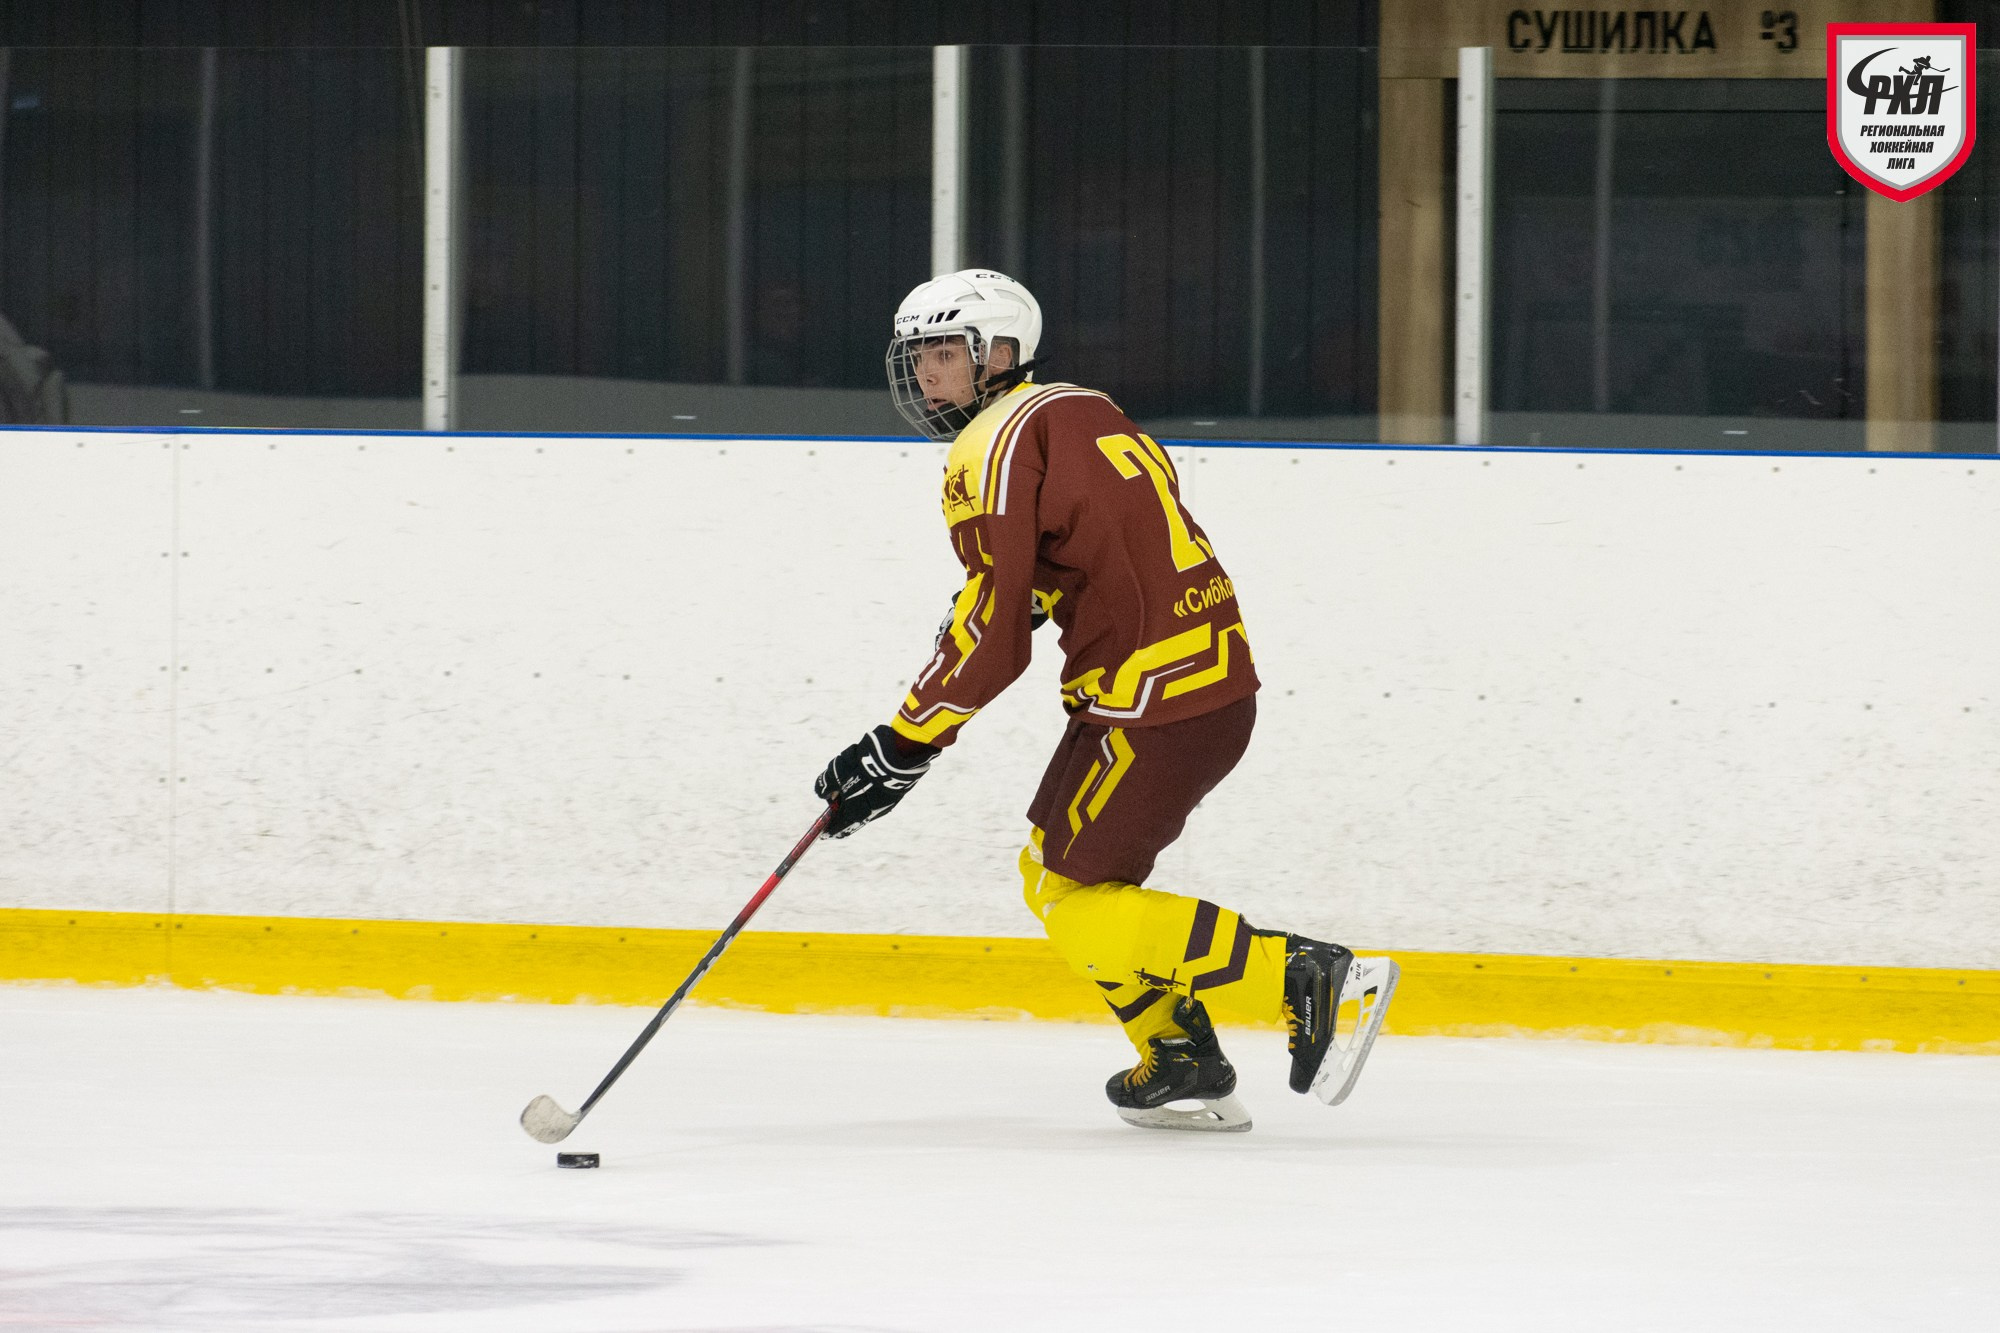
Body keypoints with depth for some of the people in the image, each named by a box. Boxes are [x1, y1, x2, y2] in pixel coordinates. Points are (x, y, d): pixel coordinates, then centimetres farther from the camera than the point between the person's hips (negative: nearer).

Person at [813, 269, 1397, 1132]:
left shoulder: (999, 443, -9)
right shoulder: (1078, 415, 20)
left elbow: (994, 631, -15)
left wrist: (902, 747, -11)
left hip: (1154, 701, -10)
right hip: (1219, 680, 10)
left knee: (1078, 907, -5)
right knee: (1054, 876, 18)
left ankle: (1311, 983, -9)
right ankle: (1182, 1068, 18)